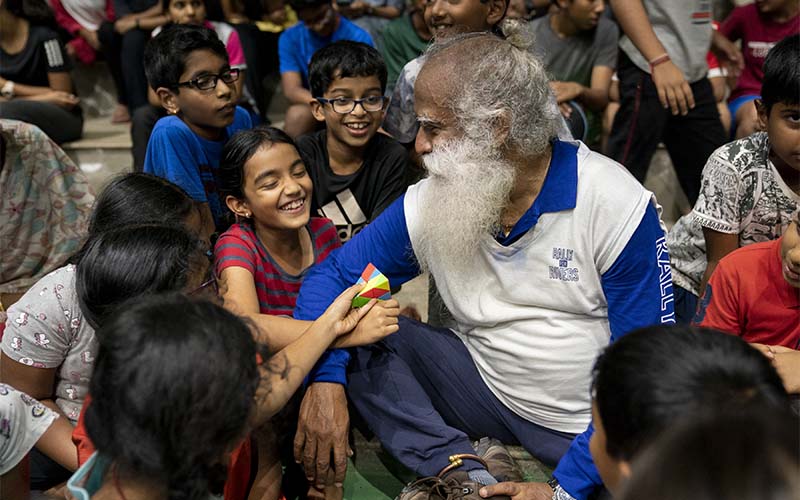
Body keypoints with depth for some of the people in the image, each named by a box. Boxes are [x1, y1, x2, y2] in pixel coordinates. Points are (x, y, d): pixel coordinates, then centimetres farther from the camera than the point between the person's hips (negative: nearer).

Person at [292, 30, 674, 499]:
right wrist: (324, 378, -21)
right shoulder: (428, 205, -7)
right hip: (489, 387, 4)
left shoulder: (616, 205, -19)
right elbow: (331, 275, -1)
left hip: (589, 424, -3)